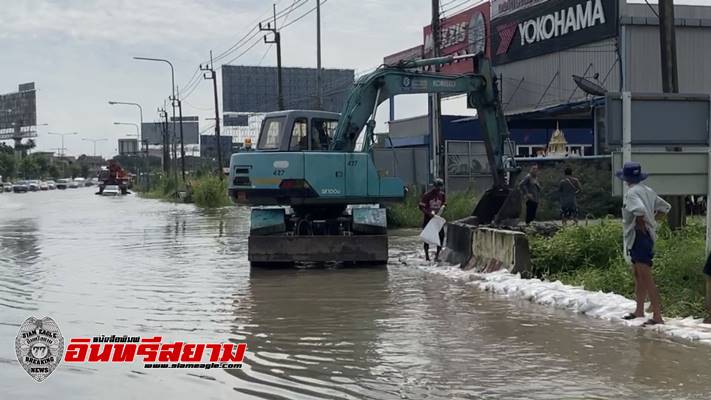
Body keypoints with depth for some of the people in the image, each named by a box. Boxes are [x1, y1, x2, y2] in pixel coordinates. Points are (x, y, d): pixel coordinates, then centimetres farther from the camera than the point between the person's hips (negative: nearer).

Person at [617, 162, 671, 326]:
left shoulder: (632, 192, -16)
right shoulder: (648, 191, 12)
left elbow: (640, 210, -34)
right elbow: (665, 207, 20)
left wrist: (641, 224, -17)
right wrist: (652, 221, 14)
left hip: (638, 237, -10)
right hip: (647, 236, 10)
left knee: (646, 279, -11)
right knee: (638, 276, 21)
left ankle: (657, 317, -12)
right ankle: (639, 311, 33)